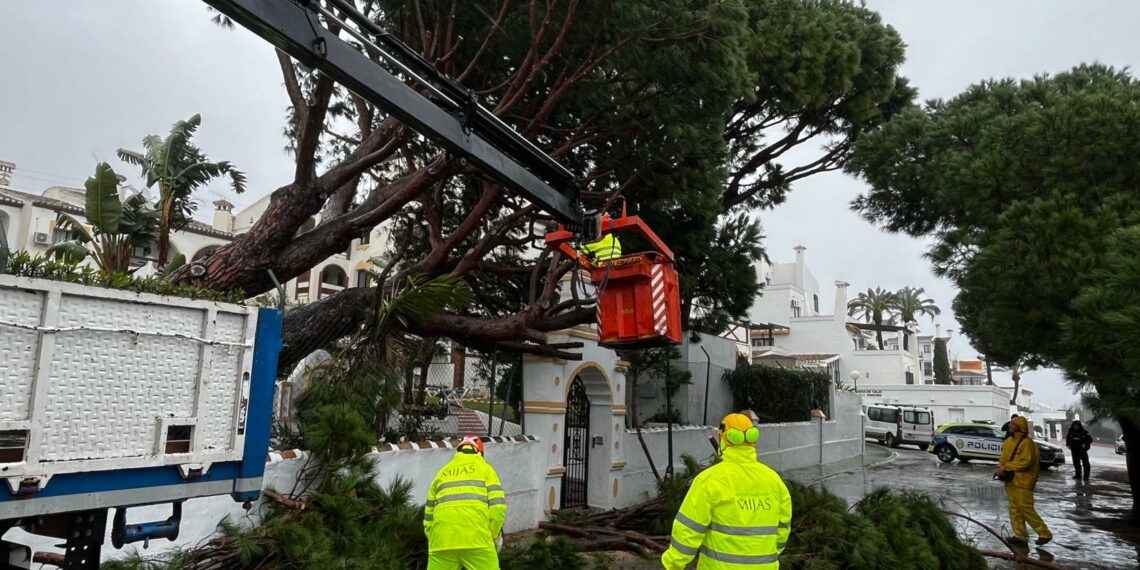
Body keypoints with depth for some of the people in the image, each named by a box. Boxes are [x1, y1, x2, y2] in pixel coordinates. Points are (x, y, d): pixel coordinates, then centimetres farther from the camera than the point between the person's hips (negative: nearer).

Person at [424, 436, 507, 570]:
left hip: (442, 541, 3)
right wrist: (495, 535, 14)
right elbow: (497, 506, 3)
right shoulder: (484, 468, 16)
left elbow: (429, 514, 23)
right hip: (477, 540, -3)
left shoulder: (442, 472, 25)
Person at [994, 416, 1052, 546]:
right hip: (1010, 480, 8)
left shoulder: (1027, 442, -15)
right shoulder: (1009, 441, 11)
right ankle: (1020, 535, 17)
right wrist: (1000, 468, -1)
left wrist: (1006, 467, -20)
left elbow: (1026, 462, -22)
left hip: (1022, 482, -8)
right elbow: (1004, 458, 18)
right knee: (1014, 509, 10)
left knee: (1026, 509, -6)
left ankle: (1044, 534, 8)